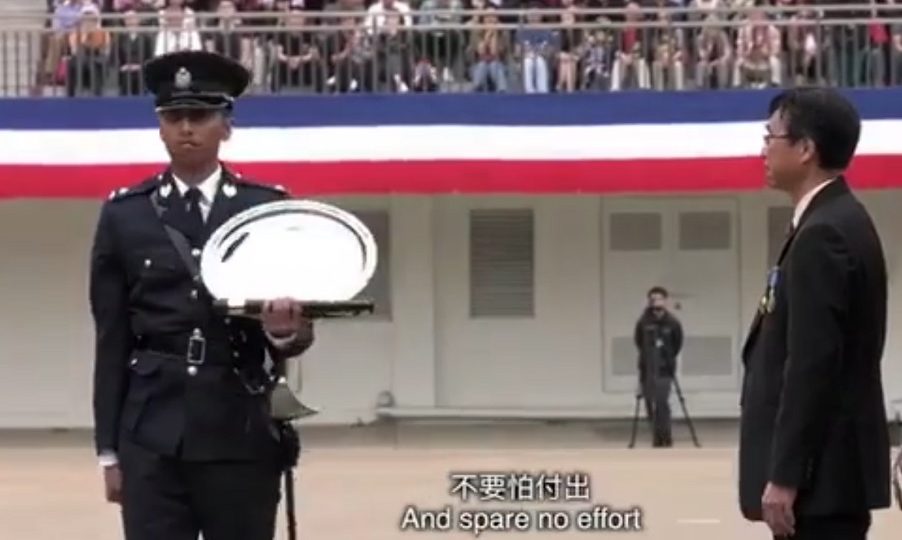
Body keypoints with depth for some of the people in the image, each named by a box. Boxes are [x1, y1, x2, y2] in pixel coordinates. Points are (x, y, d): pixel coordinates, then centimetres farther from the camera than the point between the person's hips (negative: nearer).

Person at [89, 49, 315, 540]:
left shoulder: (269, 209, 5)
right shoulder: (124, 215, 6)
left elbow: (296, 323, 4)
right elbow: (111, 342, 6)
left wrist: (285, 331, -21)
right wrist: (108, 449, 3)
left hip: (242, 432, 0)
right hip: (151, 434, 0)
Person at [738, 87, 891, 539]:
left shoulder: (822, 235, -16)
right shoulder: (838, 223, 15)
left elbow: (813, 365, -22)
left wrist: (784, 477, -21)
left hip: (821, 472, -10)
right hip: (827, 465, 10)